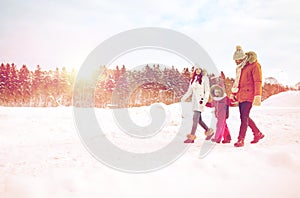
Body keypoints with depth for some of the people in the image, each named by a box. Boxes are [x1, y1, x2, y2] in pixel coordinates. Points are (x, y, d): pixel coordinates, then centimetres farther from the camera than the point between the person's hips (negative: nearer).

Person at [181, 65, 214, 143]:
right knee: (198, 119, 10)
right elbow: (190, 91, 16)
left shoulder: (205, 78, -3)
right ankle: (209, 131, 27)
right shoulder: (193, 79, 14)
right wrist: (183, 98, 4)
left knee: (195, 118, -15)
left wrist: (204, 101, -18)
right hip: (194, 99, 7)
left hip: (200, 100, -7)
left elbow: (207, 91, -7)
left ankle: (191, 137, -16)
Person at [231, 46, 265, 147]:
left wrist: (257, 95, -21)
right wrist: (233, 93, 19)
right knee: (244, 117, 12)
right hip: (240, 95, 8)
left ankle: (240, 140, -3)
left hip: (248, 95, -8)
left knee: (244, 117, -8)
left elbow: (258, 81, -14)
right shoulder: (240, 67, 15)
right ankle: (258, 134, 27)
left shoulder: (254, 65, -9)